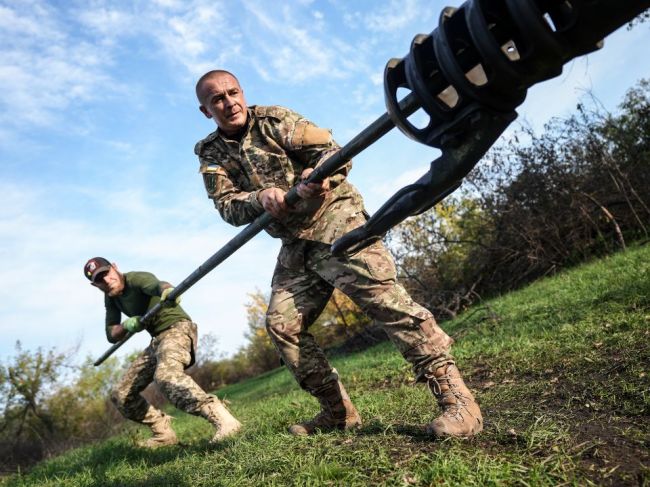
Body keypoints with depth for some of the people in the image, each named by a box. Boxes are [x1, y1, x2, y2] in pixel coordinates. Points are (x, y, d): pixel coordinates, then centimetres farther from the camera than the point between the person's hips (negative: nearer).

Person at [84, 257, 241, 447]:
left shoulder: (136, 279, -15)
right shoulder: (110, 298, 9)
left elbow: (157, 284, -39)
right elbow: (111, 335, 9)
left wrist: (167, 290, -64)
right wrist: (125, 326, -15)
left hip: (177, 329, -9)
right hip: (157, 341, 9)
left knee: (166, 375, -39)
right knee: (121, 395, 10)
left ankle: (223, 420, -49)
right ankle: (163, 433, 19)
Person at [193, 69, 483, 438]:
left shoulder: (275, 120, 0)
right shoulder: (211, 155, 11)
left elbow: (334, 152, -6)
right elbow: (228, 206, -3)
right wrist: (260, 198, -25)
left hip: (334, 220, -5)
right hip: (295, 245, 6)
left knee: (384, 297, -20)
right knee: (281, 324, -1)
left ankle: (457, 398, -18)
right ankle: (338, 412, 10)